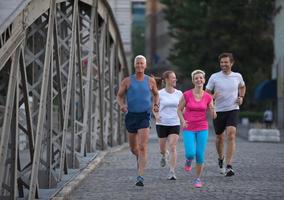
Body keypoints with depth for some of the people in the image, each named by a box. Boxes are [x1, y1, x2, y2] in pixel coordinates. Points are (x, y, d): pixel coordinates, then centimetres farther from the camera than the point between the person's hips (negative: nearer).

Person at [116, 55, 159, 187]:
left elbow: (156, 94, 19)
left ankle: (140, 177, -18)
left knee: (143, 147, -15)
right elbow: (119, 96, 7)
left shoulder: (150, 81, 3)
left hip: (144, 116, -2)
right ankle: (139, 158, 49)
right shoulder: (127, 81, 2)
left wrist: (156, 105, 0)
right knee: (133, 148, 13)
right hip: (131, 115, 2)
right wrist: (122, 105, -14)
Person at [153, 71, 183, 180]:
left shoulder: (179, 93, 2)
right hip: (162, 124, 0)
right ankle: (164, 155, 48)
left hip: (175, 124, 0)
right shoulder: (160, 93, -3)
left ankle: (172, 172, -11)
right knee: (162, 148, 10)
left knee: (173, 147, -13)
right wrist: (156, 115, -15)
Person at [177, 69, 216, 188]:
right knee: (191, 153, -17)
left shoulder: (208, 97, -1)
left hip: (202, 129, 1)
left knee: (200, 155, -5)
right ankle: (188, 160, 21)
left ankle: (197, 179, 13)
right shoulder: (186, 95, -6)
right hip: (189, 129, -1)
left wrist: (212, 110, -17)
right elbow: (179, 109, 5)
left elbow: (213, 115, 6)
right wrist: (183, 121, -11)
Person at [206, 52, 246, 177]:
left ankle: (229, 167, -21)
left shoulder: (237, 76, 2)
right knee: (219, 137, 13)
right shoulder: (214, 77, -4)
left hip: (233, 110, -1)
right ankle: (221, 159, 42)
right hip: (218, 111, 1)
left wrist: (241, 98, 7)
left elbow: (242, 87, 24)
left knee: (231, 136, -17)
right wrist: (212, 97, -22)